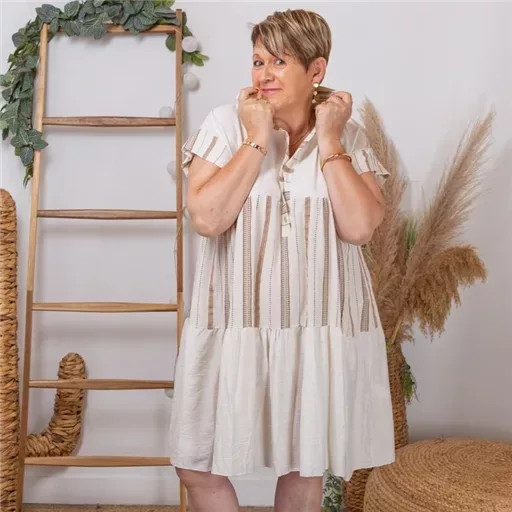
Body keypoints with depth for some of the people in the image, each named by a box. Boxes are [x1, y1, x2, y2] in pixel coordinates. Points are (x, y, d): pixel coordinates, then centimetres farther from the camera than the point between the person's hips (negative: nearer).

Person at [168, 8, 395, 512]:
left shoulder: (349, 135, 3)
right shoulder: (225, 123, -3)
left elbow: (360, 227, -10)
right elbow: (206, 218, -15)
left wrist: (327, 141, -9)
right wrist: (258, 139, -14)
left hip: (321, 323, 1)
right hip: (237, 319, -1)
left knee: (304, 467, 15)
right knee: (196, 463, 6)